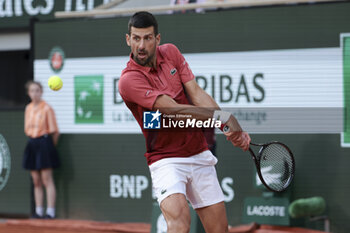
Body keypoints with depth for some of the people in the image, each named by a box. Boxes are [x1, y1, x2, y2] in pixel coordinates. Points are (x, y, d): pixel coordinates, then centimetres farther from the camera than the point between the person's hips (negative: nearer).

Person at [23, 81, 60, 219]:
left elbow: (54, 131, -7)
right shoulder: (28, 108, 11)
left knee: (47, 180, -7)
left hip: (44, 143, -7)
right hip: (32, 144, 7)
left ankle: (50, 212, -7)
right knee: (36, 182, 9)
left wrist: (51, 145, 2)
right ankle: (39, 212, 13)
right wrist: (33, 141, 12)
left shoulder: (47, 108, -9)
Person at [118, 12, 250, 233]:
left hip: (200, 154, 6)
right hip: (166, 161, -6)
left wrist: (234, 131, -17)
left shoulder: (171, 53, 3)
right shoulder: (129, 80, -18)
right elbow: (175, 110, -24)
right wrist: (224, 116, -26)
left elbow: (197, 94, -4)